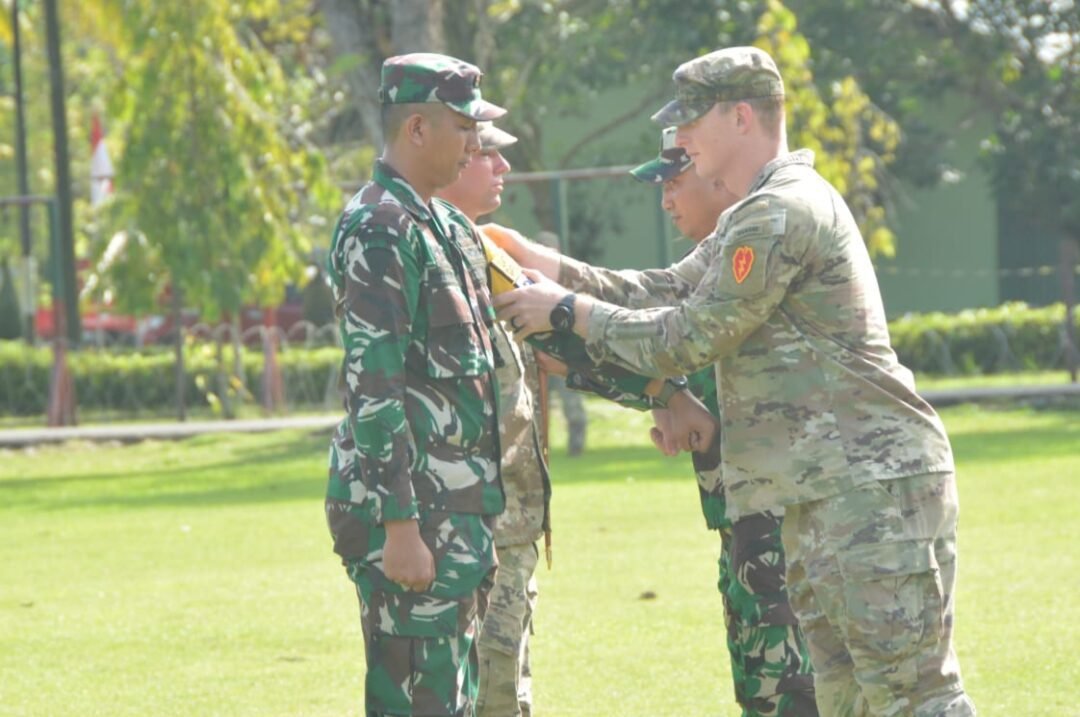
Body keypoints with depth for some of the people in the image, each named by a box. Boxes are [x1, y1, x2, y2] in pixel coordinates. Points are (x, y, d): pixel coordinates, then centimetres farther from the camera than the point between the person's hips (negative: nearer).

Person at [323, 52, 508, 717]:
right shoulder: (377, 230, -13)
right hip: (413, 514, -9)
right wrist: (399, 525, -22)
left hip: (459, 512, 9)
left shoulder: (446, 226, 16)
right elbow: (373, 387, -19)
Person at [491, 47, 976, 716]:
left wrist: (568, 310, -4)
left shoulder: (781, 213, -15)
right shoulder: (756, 214, 19)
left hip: (875, 483, -11)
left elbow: (688, 339, -14)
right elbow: (670, 292, 20)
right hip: (820, 494, 11)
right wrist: (545, 265, 13)